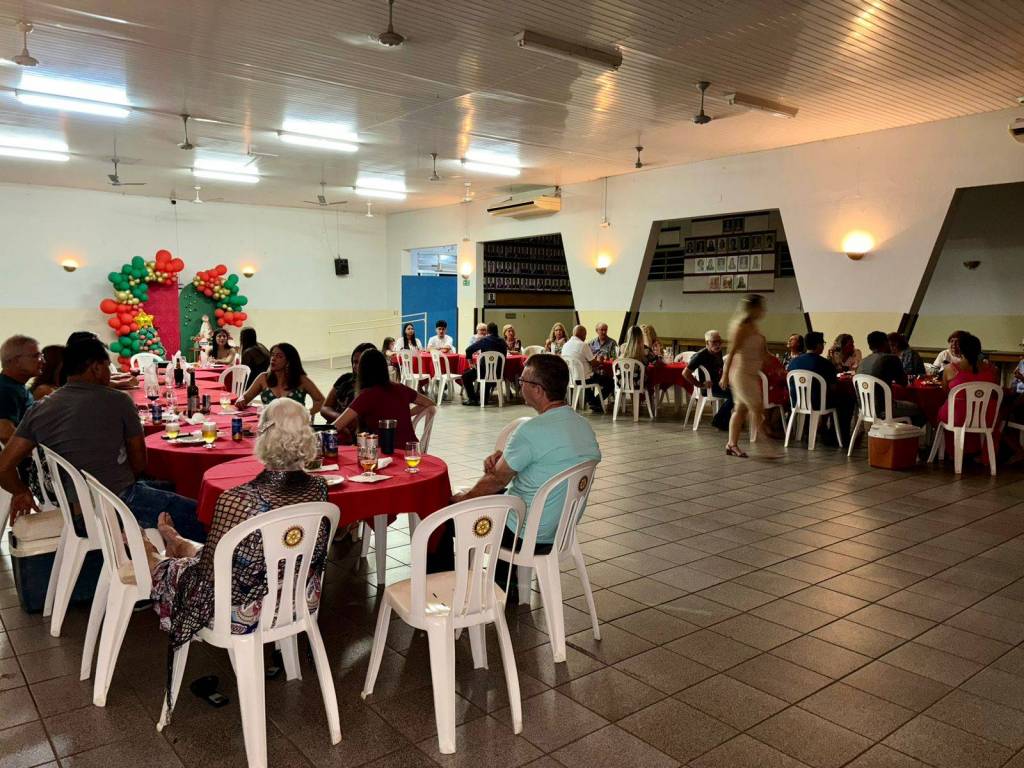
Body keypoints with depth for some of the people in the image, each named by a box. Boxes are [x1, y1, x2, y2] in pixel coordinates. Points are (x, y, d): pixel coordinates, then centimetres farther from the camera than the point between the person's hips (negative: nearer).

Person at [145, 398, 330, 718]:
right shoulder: (318, 488, -15)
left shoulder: (237, 501, -33)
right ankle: (179, 544, 61)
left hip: (245, 616, -5)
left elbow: (212, 576, -21)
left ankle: (151, 558, 57)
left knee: (172, 570, 24)